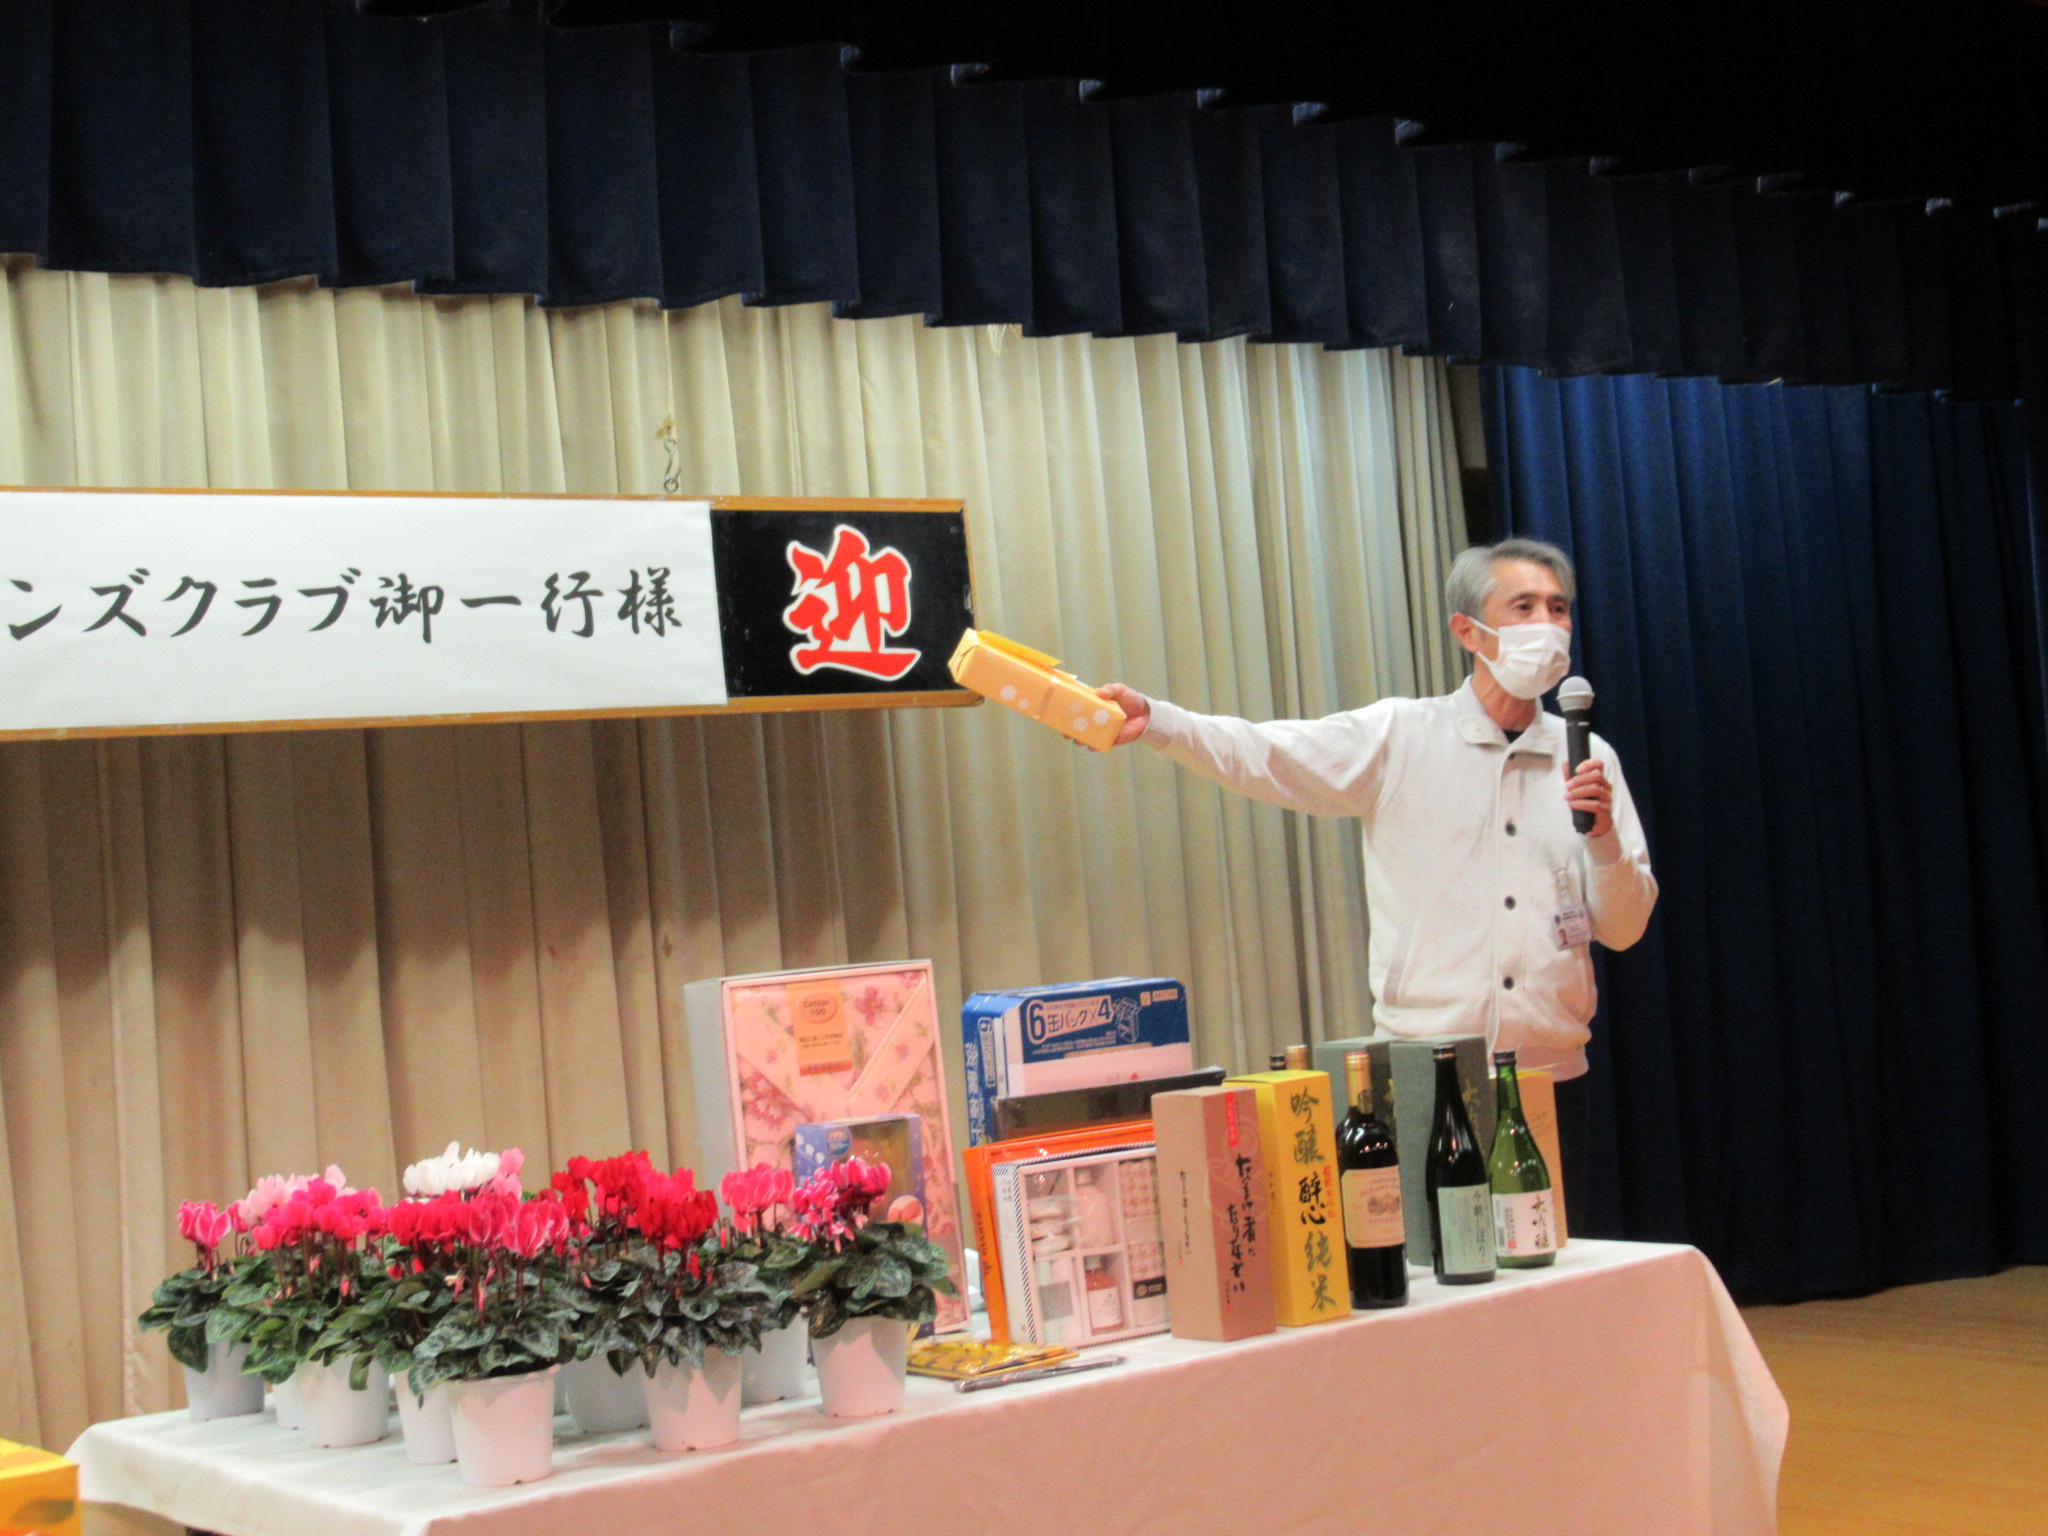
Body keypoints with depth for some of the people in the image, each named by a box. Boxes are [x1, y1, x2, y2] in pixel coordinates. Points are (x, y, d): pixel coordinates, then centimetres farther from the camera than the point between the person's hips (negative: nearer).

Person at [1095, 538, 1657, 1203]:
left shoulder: (1589, 760, 10)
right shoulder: (1399, 738, 1)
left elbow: (1624, 929, 10)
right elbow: (1265, 755, -13)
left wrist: (1602, 836, -8)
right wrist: (1153, 719, -29)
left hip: (1552, 1079, 3)